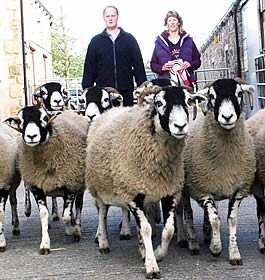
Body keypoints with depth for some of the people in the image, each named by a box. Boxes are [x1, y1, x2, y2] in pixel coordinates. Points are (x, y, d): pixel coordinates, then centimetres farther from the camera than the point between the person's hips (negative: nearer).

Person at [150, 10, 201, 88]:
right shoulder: (159, 42, 12)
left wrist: (190, 64, -5)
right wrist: (162, 67, -8)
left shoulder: (188, 40, 14)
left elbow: (197, 61, 15)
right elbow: (153, 65, 11)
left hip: (186, 82, 1)